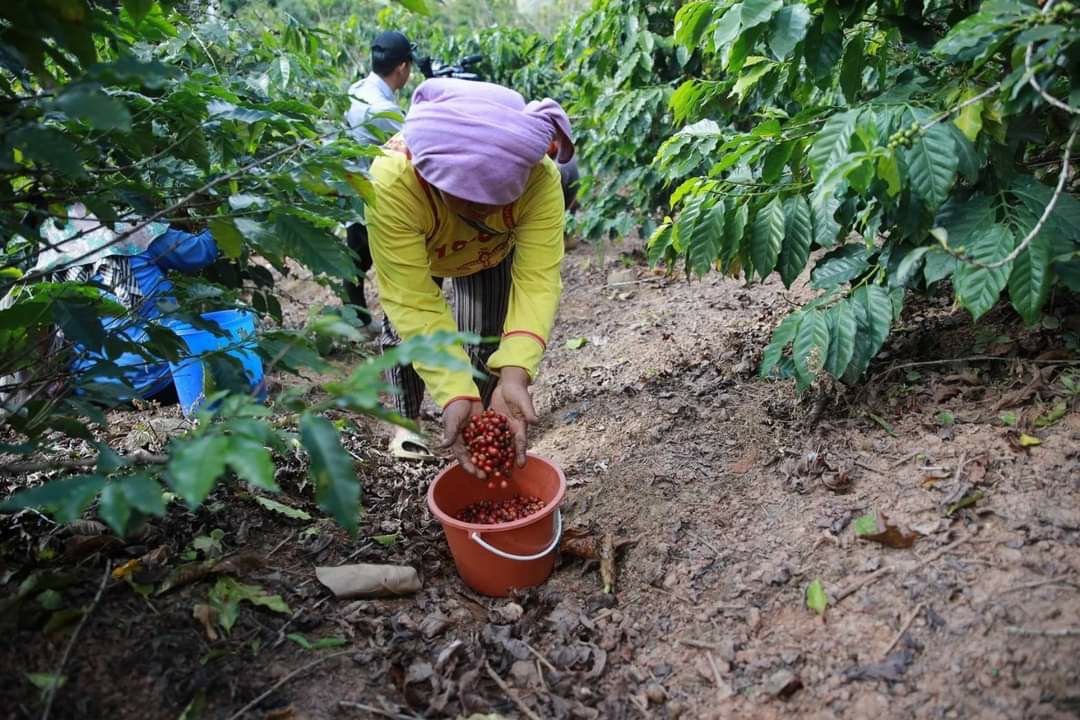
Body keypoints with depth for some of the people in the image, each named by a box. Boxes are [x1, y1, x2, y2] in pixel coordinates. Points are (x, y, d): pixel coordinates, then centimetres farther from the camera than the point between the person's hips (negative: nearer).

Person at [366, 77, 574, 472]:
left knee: (485, 337, -7)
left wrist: (515, 374, -56)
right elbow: (414, 301, -45)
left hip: (491, 253, 1)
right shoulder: (391, 181, -46)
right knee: (404, 326, -3)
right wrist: (454, 394, -54)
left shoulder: (540, 177, -41)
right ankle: (407, 421, 23)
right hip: (411, 247, 0)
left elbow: (537, 280, -42)